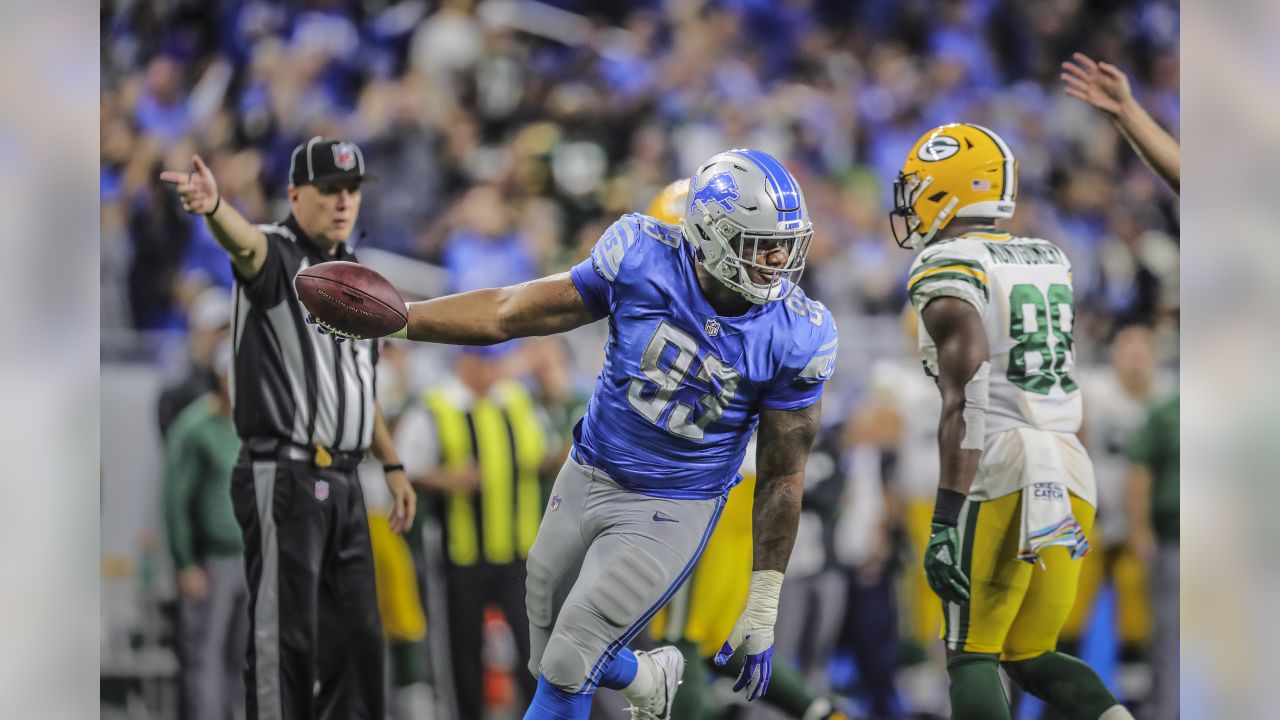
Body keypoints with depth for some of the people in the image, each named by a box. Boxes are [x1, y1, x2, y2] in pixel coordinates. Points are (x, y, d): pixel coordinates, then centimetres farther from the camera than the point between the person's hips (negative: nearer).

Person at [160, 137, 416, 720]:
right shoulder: (276, 255, -9)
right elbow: (244, 242, -35)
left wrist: (393, 466, 25)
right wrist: (213, 207, -58)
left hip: (343, 481, 8)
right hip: (284, 477, -8)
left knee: (357, 633, 12)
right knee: (286, 639, -9)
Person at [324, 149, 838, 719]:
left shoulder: (794, 338, -17)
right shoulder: (643, 260, -16)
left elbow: (781, 475, -8)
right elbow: (509, 313, -7)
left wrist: (763, 609, -6)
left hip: (669, 514, -3)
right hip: (586, 480, 3)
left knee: (566, 671, -10)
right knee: (551, 664, 14)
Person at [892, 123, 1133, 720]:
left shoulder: (948, 270, -7)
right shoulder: (1051, 262, 16)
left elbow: (966, 403, -15)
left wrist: (947, 516, -18)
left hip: (1001, 473, -7)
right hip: (1071, 473, 7)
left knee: (973, 657, 1)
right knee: (1031, 657, 15)